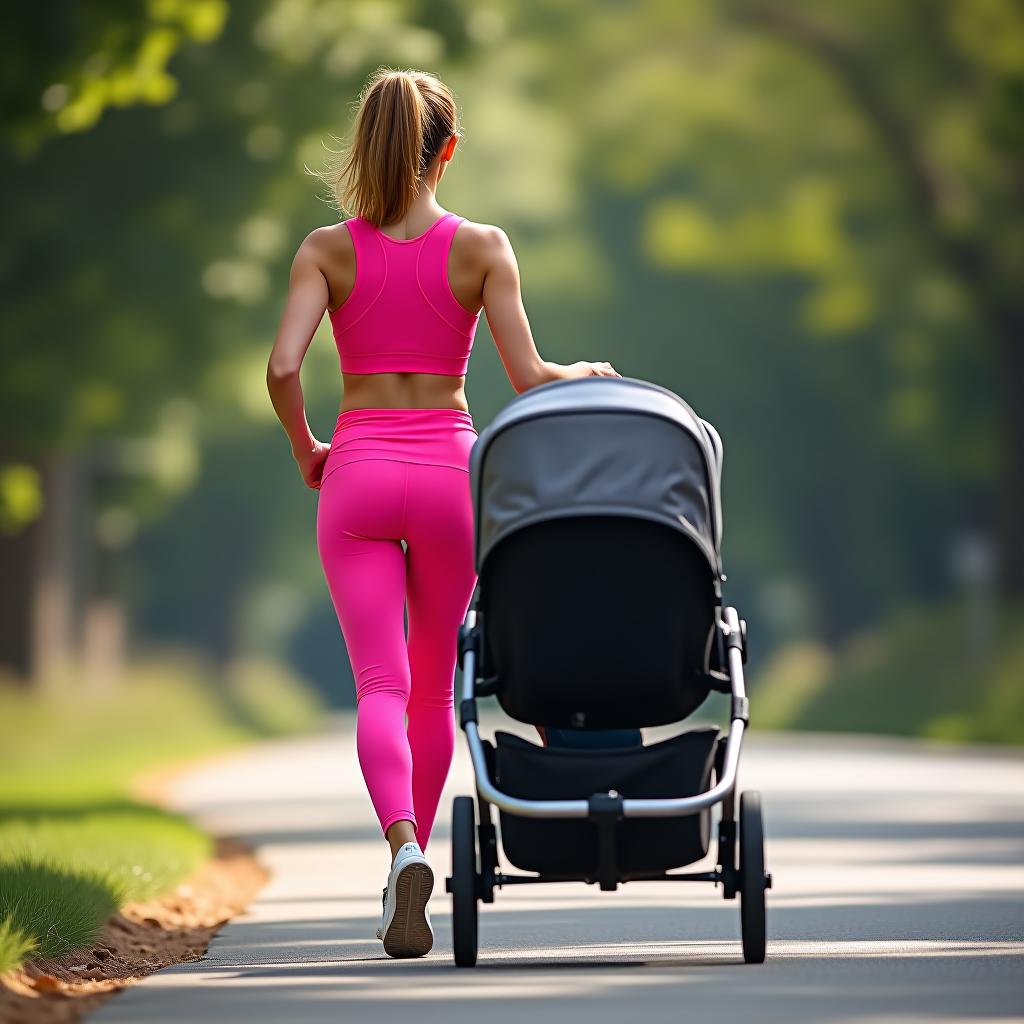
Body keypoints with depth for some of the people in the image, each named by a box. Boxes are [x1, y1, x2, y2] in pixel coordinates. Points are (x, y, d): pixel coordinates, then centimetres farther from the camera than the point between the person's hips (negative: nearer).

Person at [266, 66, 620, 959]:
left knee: (380, 684, -5)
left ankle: (405, 848, -30)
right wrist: (589, 375, 13)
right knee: (433, 682, 16)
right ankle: (405, 873, 24)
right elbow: (527, 379, -8)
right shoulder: (481, 248, -3)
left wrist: (305, 451, 5)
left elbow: (283, 367, -13)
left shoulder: (327, 250, -2)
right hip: (448, 468, 0)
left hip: (357, 476, 0)